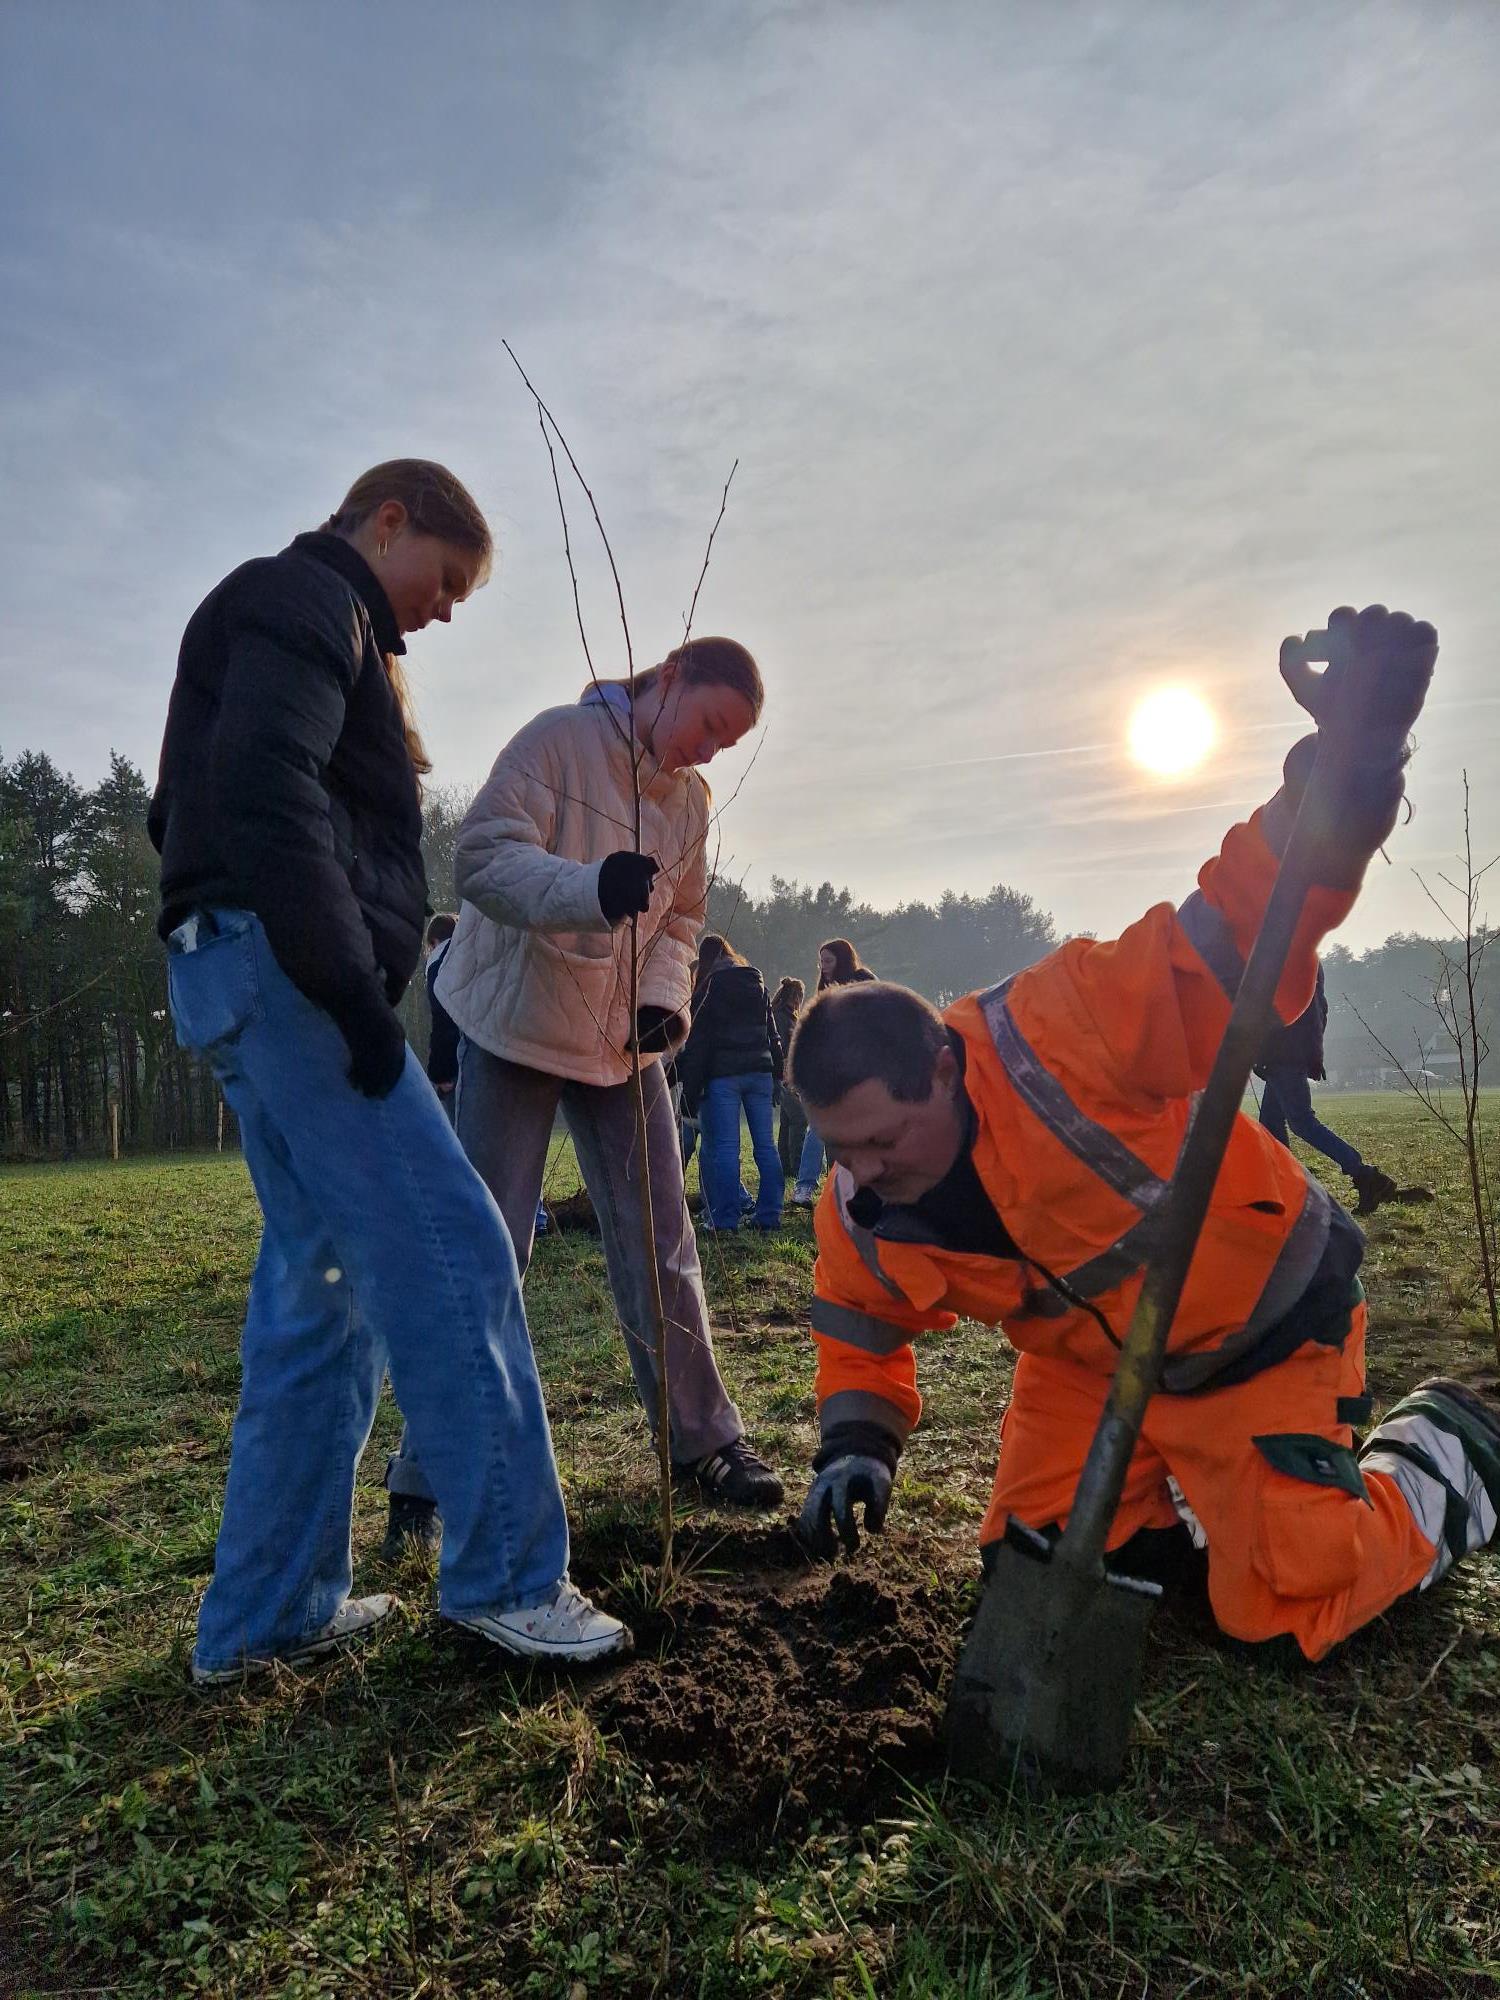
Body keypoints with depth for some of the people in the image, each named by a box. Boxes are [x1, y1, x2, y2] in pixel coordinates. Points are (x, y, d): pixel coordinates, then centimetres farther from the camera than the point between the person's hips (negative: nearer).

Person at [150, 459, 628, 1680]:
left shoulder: (323, 625, 29)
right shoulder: (307, 601, -1)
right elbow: (263, 792, -19)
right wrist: (350, 985, -21)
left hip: (260, 984, 10)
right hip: (280, 964, -10)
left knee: (322, 1286, 9)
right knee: (452, 1252, -11)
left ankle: (268, 1613, 16)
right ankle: (508, 1572, -3)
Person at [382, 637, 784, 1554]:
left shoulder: (691, 798, 6)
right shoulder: (559, 740, -13)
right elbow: (483, 858, -23)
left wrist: (665, 997, -8)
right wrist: (592, 887, -41)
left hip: (621, 1041, 6)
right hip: (516, 1029, -5)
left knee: (661, 1238, 7)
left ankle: (706, 1438, 20)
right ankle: (430, 1470, 9)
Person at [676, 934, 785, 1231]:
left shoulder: (708, 988, -2)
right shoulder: (757, 984, 14)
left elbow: (697, 1042, -5)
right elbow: (772, 1033, 15)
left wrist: (690, 1087, -4)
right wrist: (776, 1074, 17)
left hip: (723, 1074, -5)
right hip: (760, 1070, 5)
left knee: (725, 1147, -4)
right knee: (765, 1145, 5)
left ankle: (725, 1218, -4)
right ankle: (769, 1215, 6)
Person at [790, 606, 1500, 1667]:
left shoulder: (1062, 1032, -35)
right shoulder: (859, 1217, -13)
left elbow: (1238, 934, -37)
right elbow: (861, 1335, 6)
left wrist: (1347, 760, -49)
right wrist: (858, 1444, -10)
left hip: (1259, 1324, -5)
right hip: (1093, 1368, 6)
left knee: (1287, 1608, -2)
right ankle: (1184, 1489, 34)